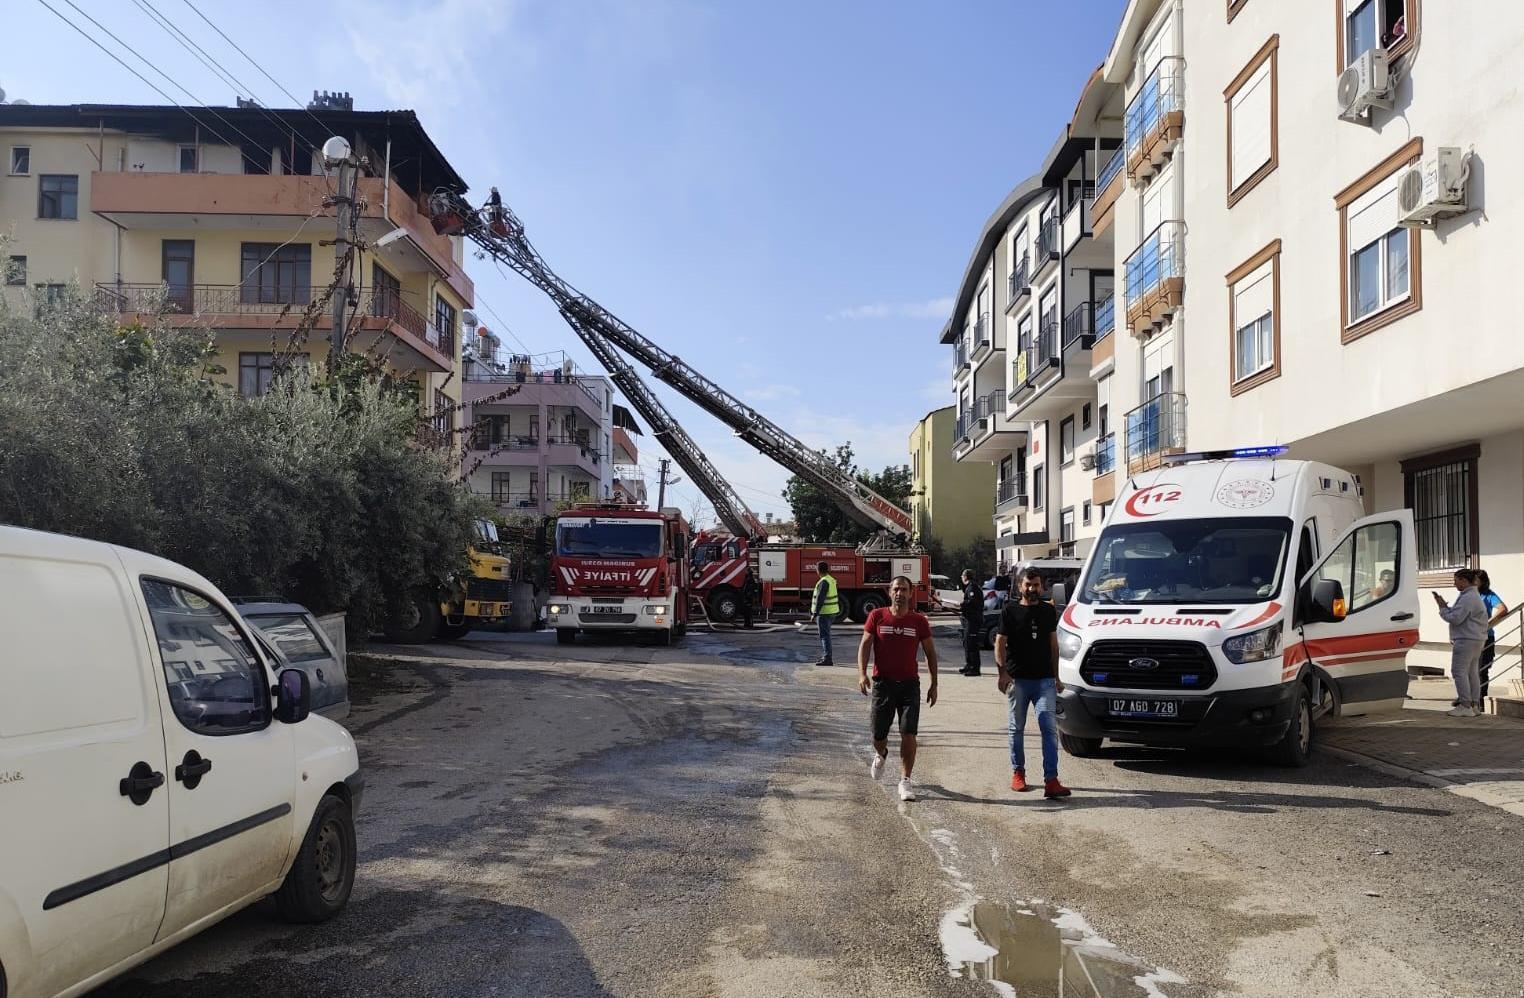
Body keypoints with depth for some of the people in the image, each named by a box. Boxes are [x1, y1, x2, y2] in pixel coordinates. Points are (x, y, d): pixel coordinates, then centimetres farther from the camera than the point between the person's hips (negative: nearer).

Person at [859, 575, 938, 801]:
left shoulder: (919, 621, 1)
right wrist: (862, 673, -15)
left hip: (909, 683, 0)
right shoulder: (877, 616, 0)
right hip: (883, 682, 0)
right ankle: (881, 755, 43)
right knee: (878, 735, 8)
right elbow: (865, 645, -1)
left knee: (909, 734, -9)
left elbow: (930, 653, 8)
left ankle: (905, 781, 1)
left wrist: (933, 684, 6)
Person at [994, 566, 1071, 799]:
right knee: (1016, 728, 8)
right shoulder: (1010, 611, 1)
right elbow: (1000, 644, 0)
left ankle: (1051, 780, -11)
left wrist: (1056, 677, 15)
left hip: (1044, 680, 2)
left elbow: (1053, 644, 17)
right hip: (1017, 679, -1)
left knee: (1049, 728, -8)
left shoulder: (1049, 611, 11)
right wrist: (1002, 672, -13)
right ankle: (1018, 773, 23)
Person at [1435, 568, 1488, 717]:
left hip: (1466, 640, -11)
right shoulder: (1475, 596, 18)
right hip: (1476, 640, 11)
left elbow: (1456, 618, -21)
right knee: (1473, 672, 13)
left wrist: (1443, 608, -7)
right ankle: (1475, 704, 17)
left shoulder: (1467, 598, -18)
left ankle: (1465, 706, -11)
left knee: (1459, 671, -9)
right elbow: (1460, 615, 19)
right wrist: (1445, 606, 8)